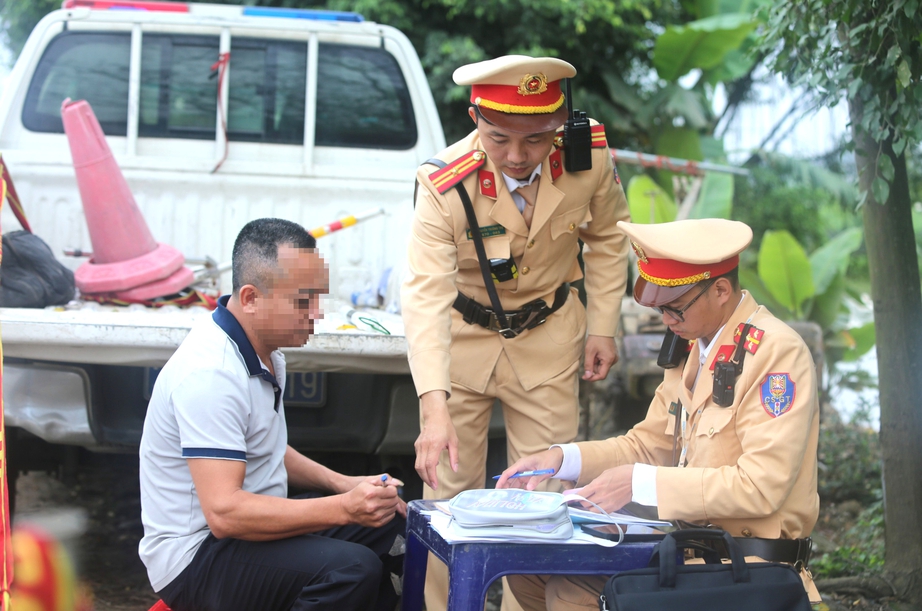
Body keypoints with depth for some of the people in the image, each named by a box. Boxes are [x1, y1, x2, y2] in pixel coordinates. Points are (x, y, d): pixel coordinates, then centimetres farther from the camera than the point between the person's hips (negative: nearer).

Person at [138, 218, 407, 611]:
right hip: (197, 555, -10)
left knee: (394, 526, 9)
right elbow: (223, 512, -31)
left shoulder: (264, 351, 8)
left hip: (248, 522, 10)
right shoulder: (210, 372, -25)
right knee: (351, 568, -30)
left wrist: (340, 483, 7)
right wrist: (343, 508, -33)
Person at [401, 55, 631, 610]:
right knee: (450, 489, 4)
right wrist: (434, 408, -49)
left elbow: (606, 236, 1)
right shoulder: (444, 185, -30)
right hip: (463, 335, -2)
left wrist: (603, 328, 0)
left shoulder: (590, 156, -21)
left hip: (548, 339, 2)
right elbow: (427, 295, -38)